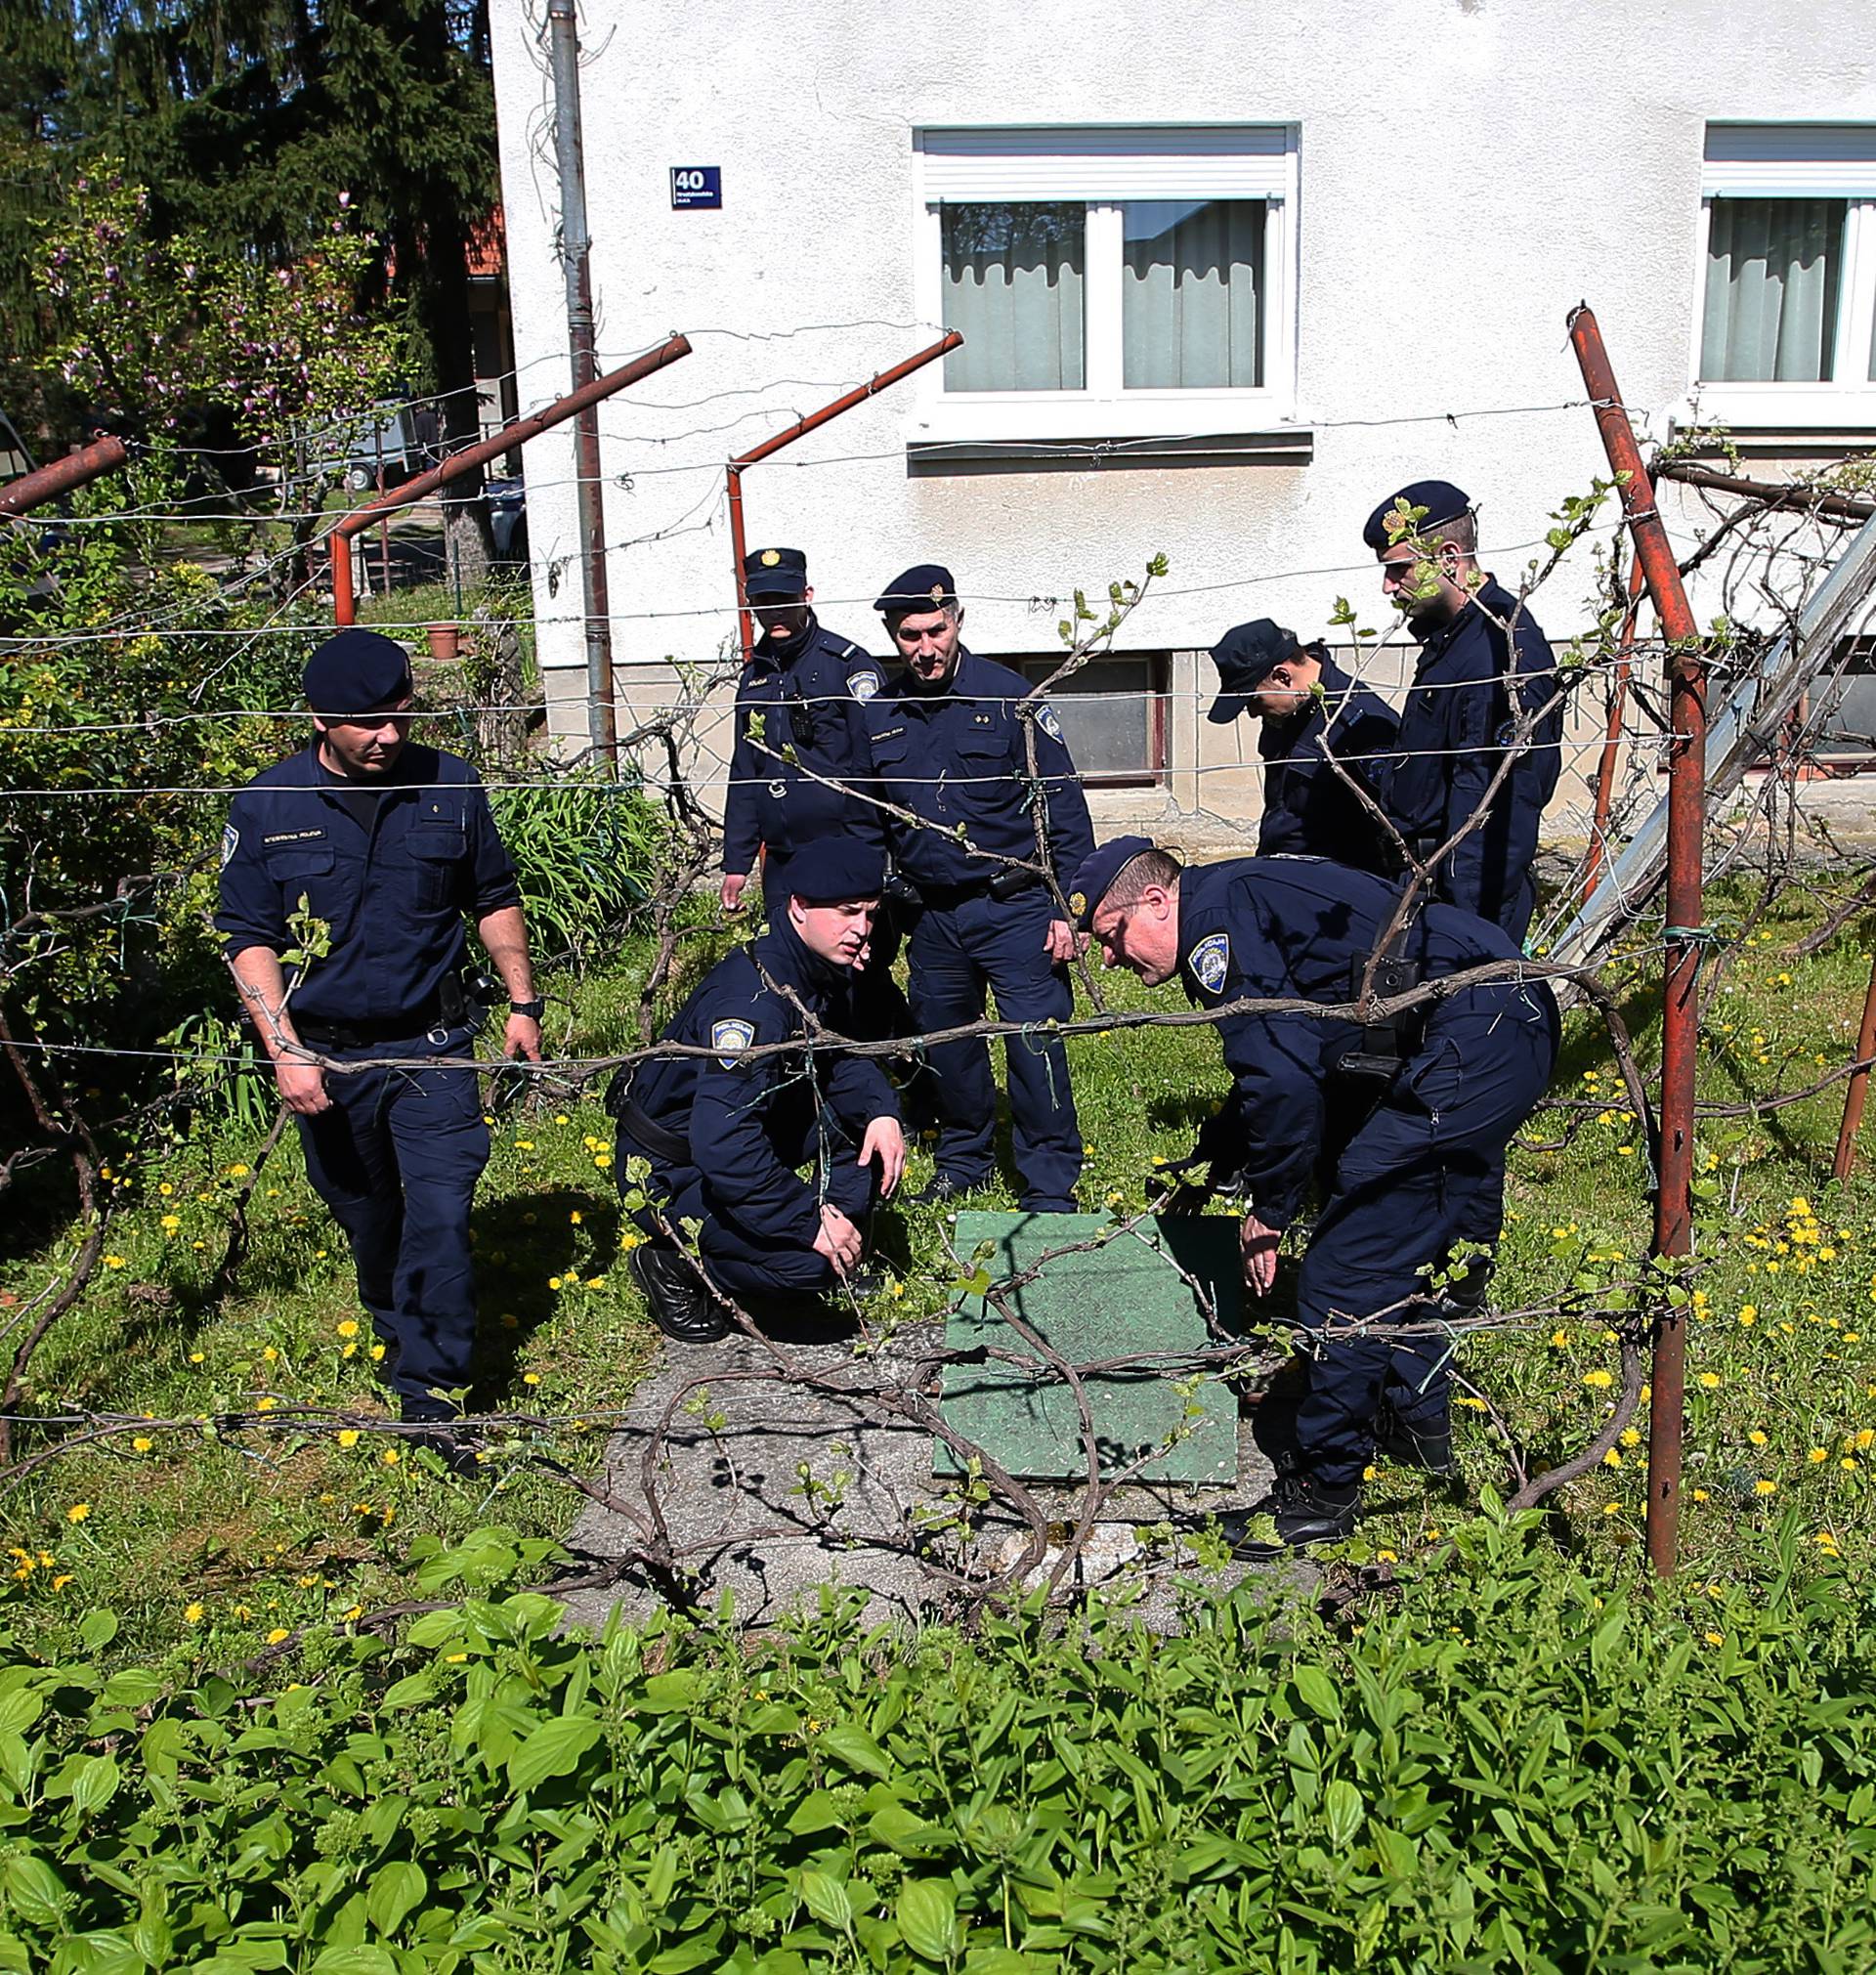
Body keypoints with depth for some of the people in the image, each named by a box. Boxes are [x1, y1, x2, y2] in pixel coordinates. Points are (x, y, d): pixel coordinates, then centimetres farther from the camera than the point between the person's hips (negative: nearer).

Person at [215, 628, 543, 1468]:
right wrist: (285, 1050, -13)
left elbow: (495, 898, 9)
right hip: (326, 1055, 1)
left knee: (441, 1216, -8)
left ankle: (431, 1390, 3)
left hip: (432, 1047, 0)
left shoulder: (449, 786, -4)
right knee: (366, 1220, 15)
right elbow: (249, 936, -4)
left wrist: (522, 1000, 5)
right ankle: (398, 1337, 40)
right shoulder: (267, 807, -7)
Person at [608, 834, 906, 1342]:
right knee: (817, 1259, -25)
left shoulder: (822, 970, -2)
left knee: (870, 1112, -1)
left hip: (748, 1132, 9)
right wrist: (810, 1220, -32)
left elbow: (842, 1054, 12)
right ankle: (674, 1266, -3)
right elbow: (722, 1146, -38)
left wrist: (882, 1111, -10)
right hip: (671, 1173, -9)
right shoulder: (755, 999, -32)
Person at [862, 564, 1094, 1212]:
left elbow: (1063, 803, -7)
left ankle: (1050, 1189, 9)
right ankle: (962, 1162, 35)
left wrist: (1069, 907, -11)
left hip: (1013, 908, -4)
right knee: (945, 1046, 15)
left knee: (1036, 1046, -4)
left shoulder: (1009, 695, -7)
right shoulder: (878, 714, 5)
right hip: (931, 916, 5)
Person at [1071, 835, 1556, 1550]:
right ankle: (1417, 1417, 41)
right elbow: (1289, 1068, 31)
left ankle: (1324, 1486, 7)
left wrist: (1269, 1207, -7)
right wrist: (1201, 1166, 34)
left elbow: (1282, 1077, -19)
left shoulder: (1216, 911, -10)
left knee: (1345, 1266, -5)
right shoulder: (1246, 905, 22)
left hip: (1469, 1045, -11)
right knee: (1412, 1240, 25)